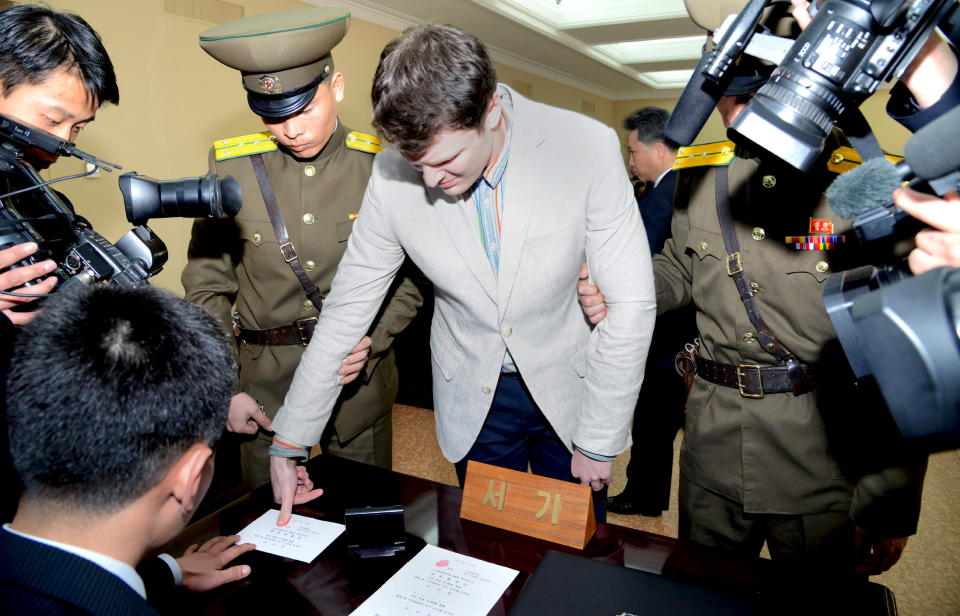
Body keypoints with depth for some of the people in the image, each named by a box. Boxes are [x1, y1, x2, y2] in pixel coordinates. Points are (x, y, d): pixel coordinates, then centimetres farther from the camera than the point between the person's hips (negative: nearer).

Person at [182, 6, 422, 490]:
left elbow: (412, 278, 0)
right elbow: (206, 289, 1)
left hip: (361, 384, 0)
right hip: (264, 388, 1)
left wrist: (373, 340, -15)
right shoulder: (232, 167, -3)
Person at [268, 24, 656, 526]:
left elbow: (631, 304, -16)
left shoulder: (587, 148, -22)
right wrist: (287, 443, -1)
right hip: (472, 402, 1)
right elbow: (346, 311, -6)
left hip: (570, 388, 0)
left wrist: (598, 441, -11)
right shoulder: (393, 176, -15)